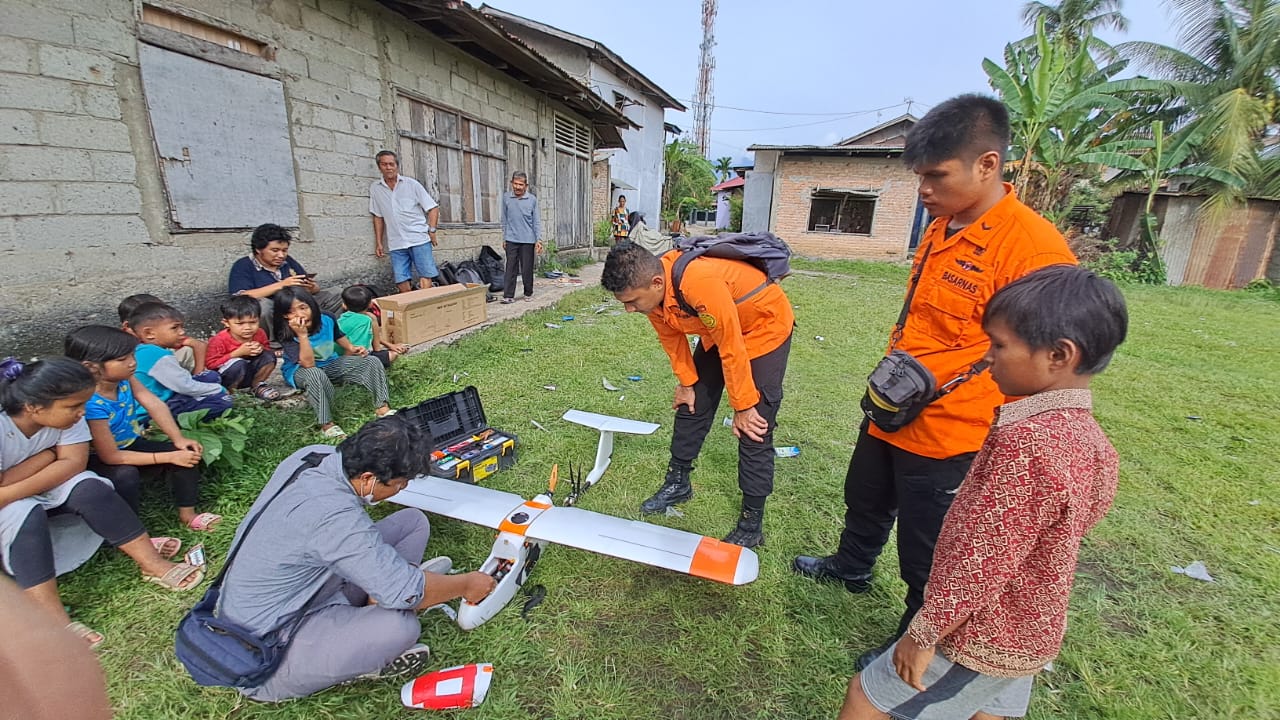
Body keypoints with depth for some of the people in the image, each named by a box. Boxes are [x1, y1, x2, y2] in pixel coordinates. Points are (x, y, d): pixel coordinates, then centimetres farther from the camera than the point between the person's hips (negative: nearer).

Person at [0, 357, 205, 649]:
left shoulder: (61, 412, -17)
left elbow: (74, 463, -18)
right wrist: (45, 457, -27)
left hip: (43, 492, 4)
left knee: (89, 488, -24)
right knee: (26, 514, -34)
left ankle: (154, 565, -20)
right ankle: (55, 624, -33)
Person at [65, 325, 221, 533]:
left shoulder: (123, 377, -17)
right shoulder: (91, 404, -33)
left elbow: (154, 404, -13)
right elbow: (111, 456, -29)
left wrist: (179, 439, -25)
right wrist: (169, 457, -29)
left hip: (131, 444, 7)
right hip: (98, 460, -6)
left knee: (186, 453, -10)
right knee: (125, 475, -35)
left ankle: (187, 515, 3)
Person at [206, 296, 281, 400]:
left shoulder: (259, 334, -9)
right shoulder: (220, 340, -22)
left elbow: (267, 349, 7)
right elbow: (211, 363, -23)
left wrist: (261, 349, -19)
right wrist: (238, 352, -31)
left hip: (250, 374, 5)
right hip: (223, 379, -4)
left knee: (269, 357, -16)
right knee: (238, 364, -35)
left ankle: (258, 386, 3)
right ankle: (226, 391, -10)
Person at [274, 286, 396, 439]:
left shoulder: (327, 319, -11)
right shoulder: (287, 335, -24)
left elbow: (339, 336, 14)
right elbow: (308, 364, -34)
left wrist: (352, 349, -3)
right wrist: (302, 335, -40)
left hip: (330, 364, 5)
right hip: (300, 371, -5)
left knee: (372, 362, -13)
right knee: (316, 374, -42)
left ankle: (382, 408, -16)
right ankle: (326, 424, -33)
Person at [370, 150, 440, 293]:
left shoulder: (411, 184, 4)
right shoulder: (375, 188, 12)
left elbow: (433, 207, 4)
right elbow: (378, 217, 17)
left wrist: (432, 230, -7)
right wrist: (378, 243, 13)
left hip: (419, 239, -2)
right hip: (395, 243, 3)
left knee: (425, 278, -10)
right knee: (401, 281, -2)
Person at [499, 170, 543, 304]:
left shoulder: (532, 199, -1)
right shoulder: (506, 197, 4)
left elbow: (537, 221, 1)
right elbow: (504, 219, 10)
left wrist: (539, 239, -5)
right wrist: (504, 238, 10)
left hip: (528, 240, -1)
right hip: (511, 239, 1)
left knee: (527, 269, 5)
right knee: (511, 268, 1)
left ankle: (528, 293, 19)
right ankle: (508, 295, 3)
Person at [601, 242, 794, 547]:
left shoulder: (701, 283, -40)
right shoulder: (652, 285, -17)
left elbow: (731, 348, -31)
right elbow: (672, 336, -1)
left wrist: (743, 407, -20)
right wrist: (686, 382, 2)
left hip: (766, 326, -7)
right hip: (716, 329, 8)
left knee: (754, 428, -8)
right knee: (691, 404, 12)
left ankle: (751, 525, 6)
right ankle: (678, 484, 31)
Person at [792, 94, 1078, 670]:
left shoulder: (1035, 247, -23)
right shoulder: (940, 228, 3)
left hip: (947, 437, -8)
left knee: (927, 558, 13)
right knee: (864, 501, 29)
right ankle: (852, 569, 57)